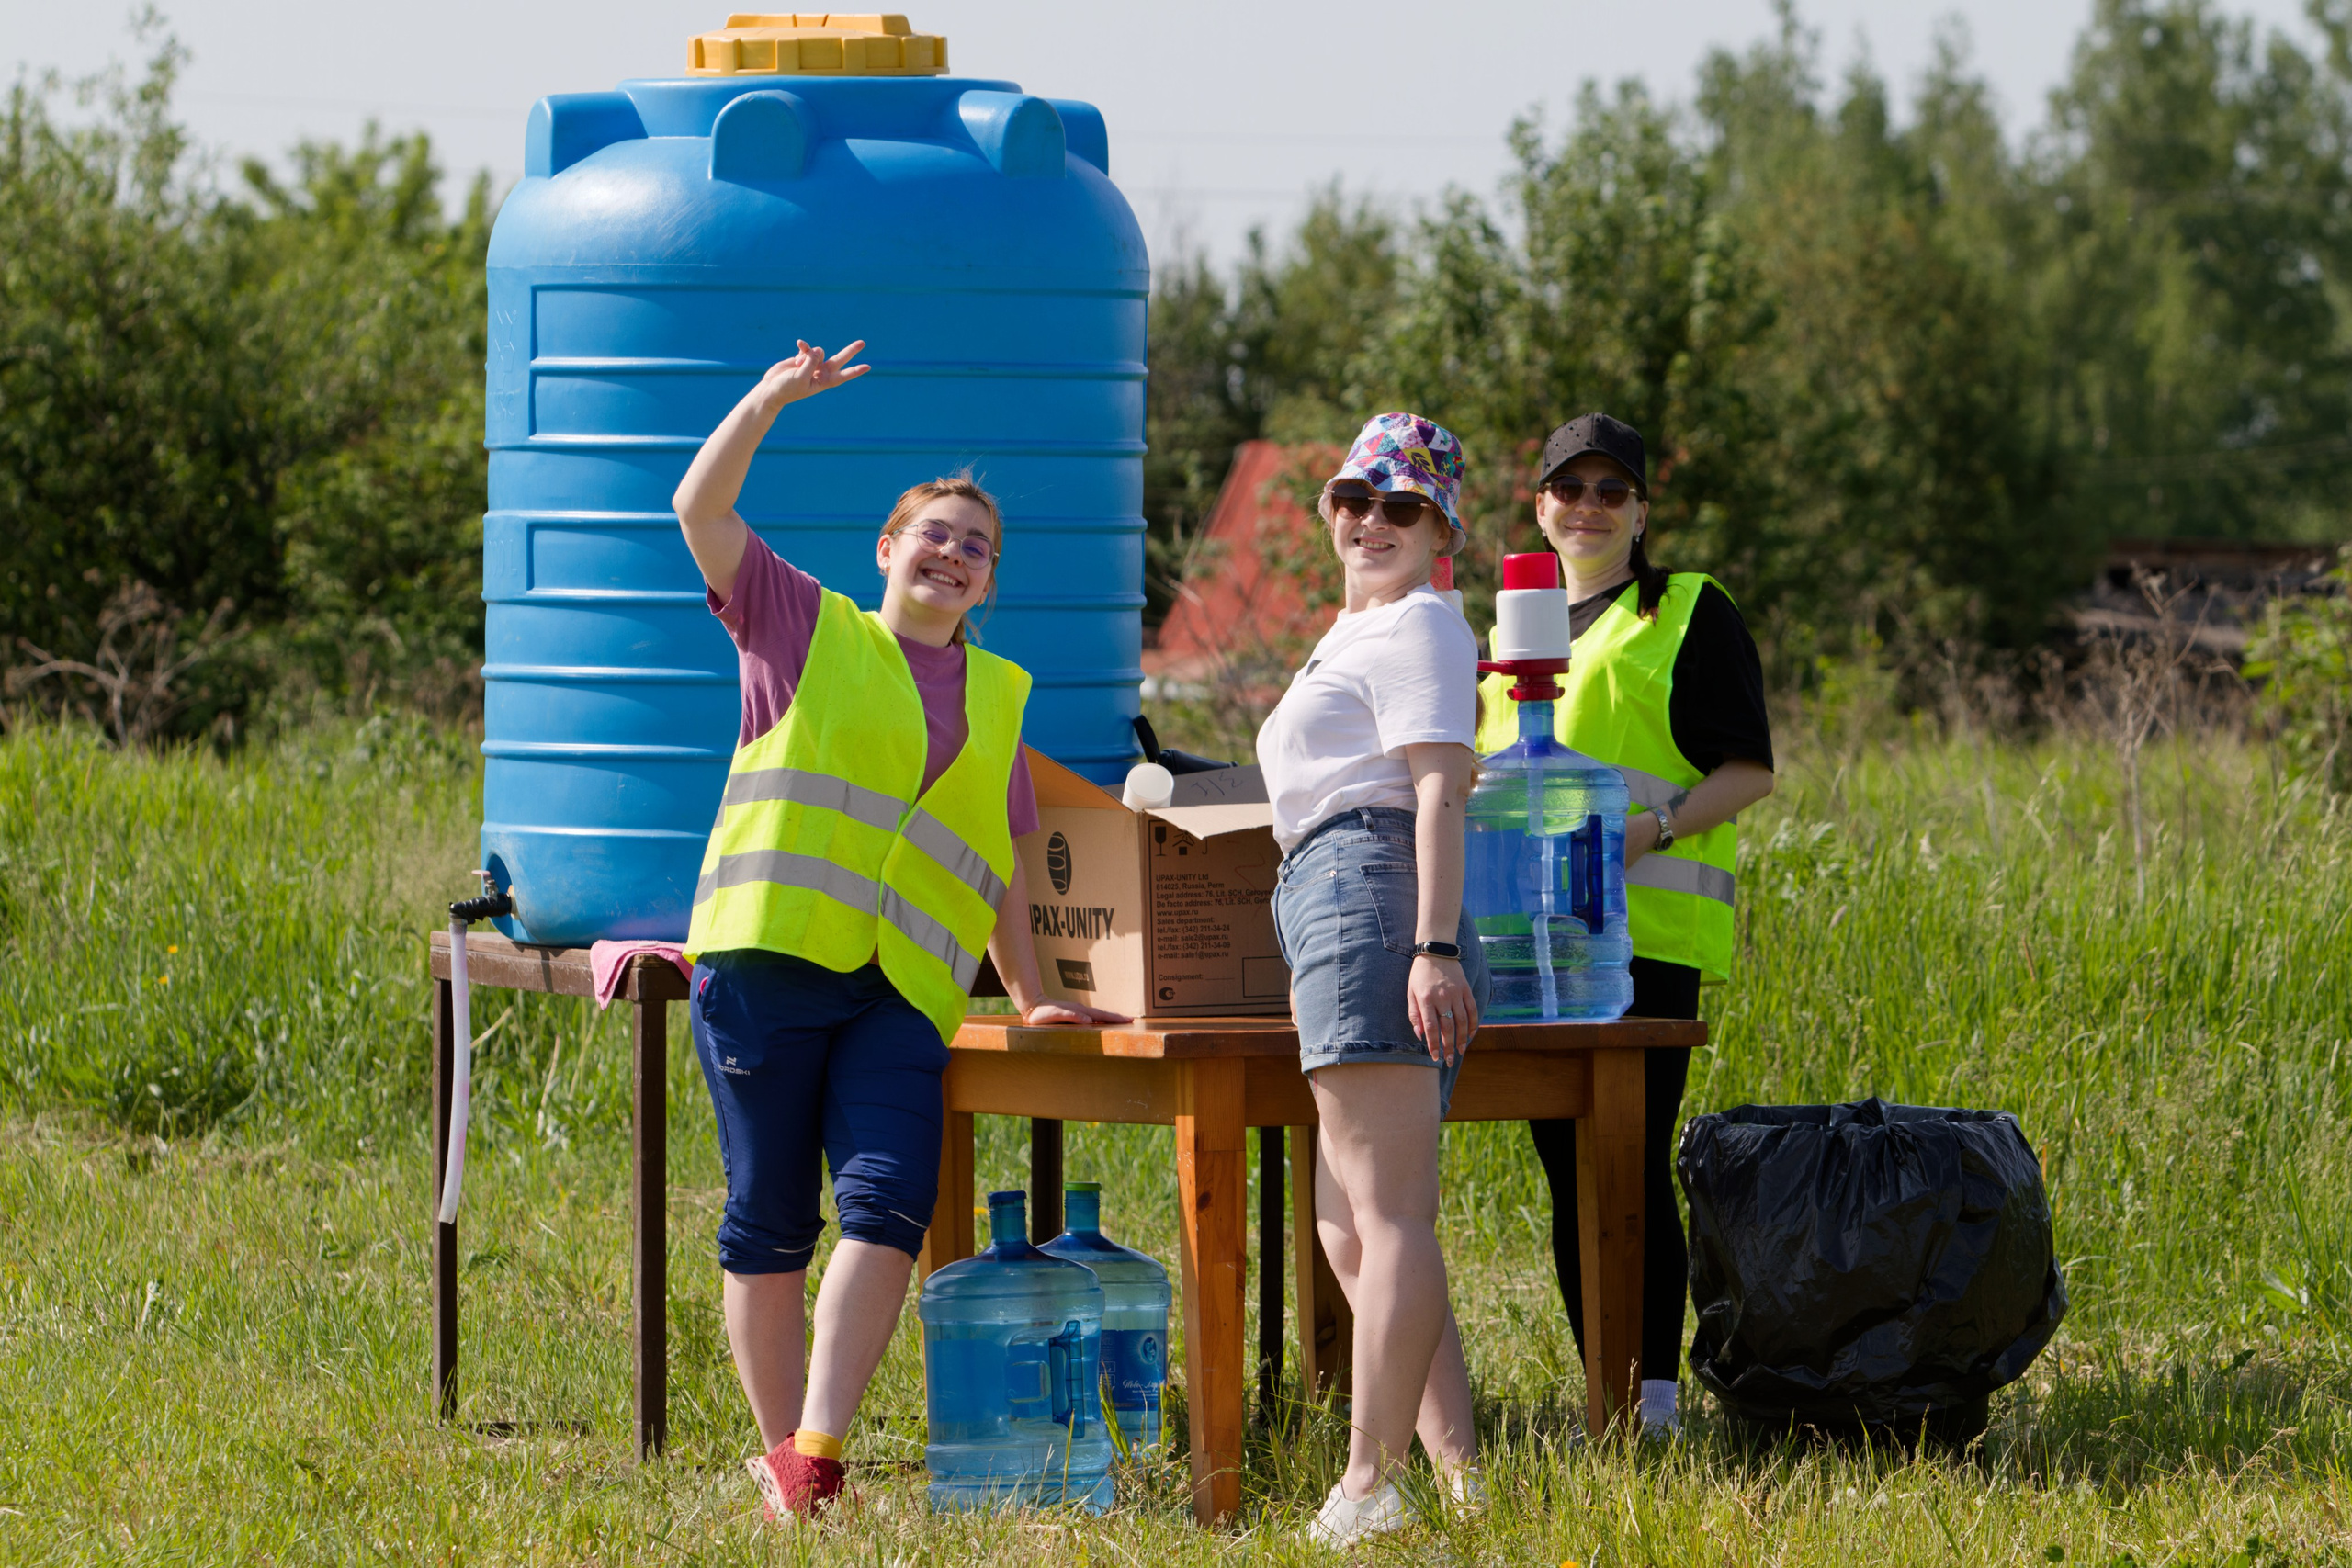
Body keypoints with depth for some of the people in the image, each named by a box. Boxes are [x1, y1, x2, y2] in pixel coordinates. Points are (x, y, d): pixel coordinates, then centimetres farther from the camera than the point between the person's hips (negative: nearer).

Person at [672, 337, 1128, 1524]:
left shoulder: (996, 699, 23)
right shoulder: (805, 628, 13)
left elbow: (1000, 867, 29)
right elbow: (702, 511, 4)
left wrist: (1030, 995, 27)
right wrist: (769, 402, -5)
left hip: (903, 992, 3)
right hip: (767, 957, -3)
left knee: (889, 1205, -16)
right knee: (769, 1216, -2)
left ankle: (817, 1452, -20)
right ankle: (775, 1450, 6)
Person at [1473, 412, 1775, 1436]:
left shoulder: (1689, 614, 3)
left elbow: (1750, 770, -2)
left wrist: (1653, 829, -17)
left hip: (1646, 931, -6)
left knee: (1634, 1167, -11)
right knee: (1568, 1172, 6)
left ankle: (1656, 1393, -9)